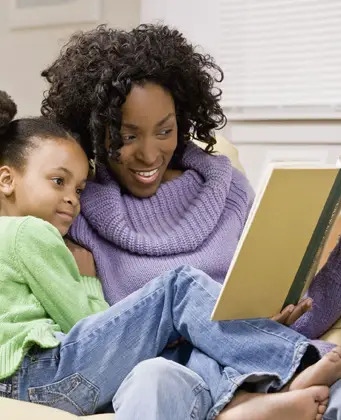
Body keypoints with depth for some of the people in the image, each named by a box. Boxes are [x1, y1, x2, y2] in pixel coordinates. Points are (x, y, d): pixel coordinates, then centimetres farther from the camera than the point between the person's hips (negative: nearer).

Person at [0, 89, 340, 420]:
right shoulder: (29, 232, 2)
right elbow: (85, 319, 1)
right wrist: (88, 277, 16)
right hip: (44, 378, -9)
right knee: (180, 288, -12)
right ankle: (294, 369, -20)